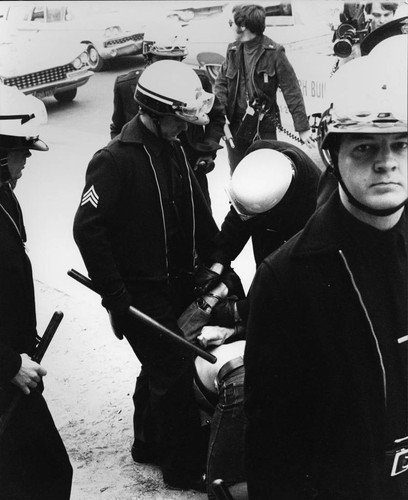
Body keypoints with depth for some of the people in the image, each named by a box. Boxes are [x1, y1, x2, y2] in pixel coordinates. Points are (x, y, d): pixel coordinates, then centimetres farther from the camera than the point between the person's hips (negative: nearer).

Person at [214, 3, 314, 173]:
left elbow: (292, 91, -8)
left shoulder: (273, 52, -9)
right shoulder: (233, 51, 6)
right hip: (235, 126, 4)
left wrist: (302, 127, -11)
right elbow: (220, 83, 8)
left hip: (264, 128, -4)